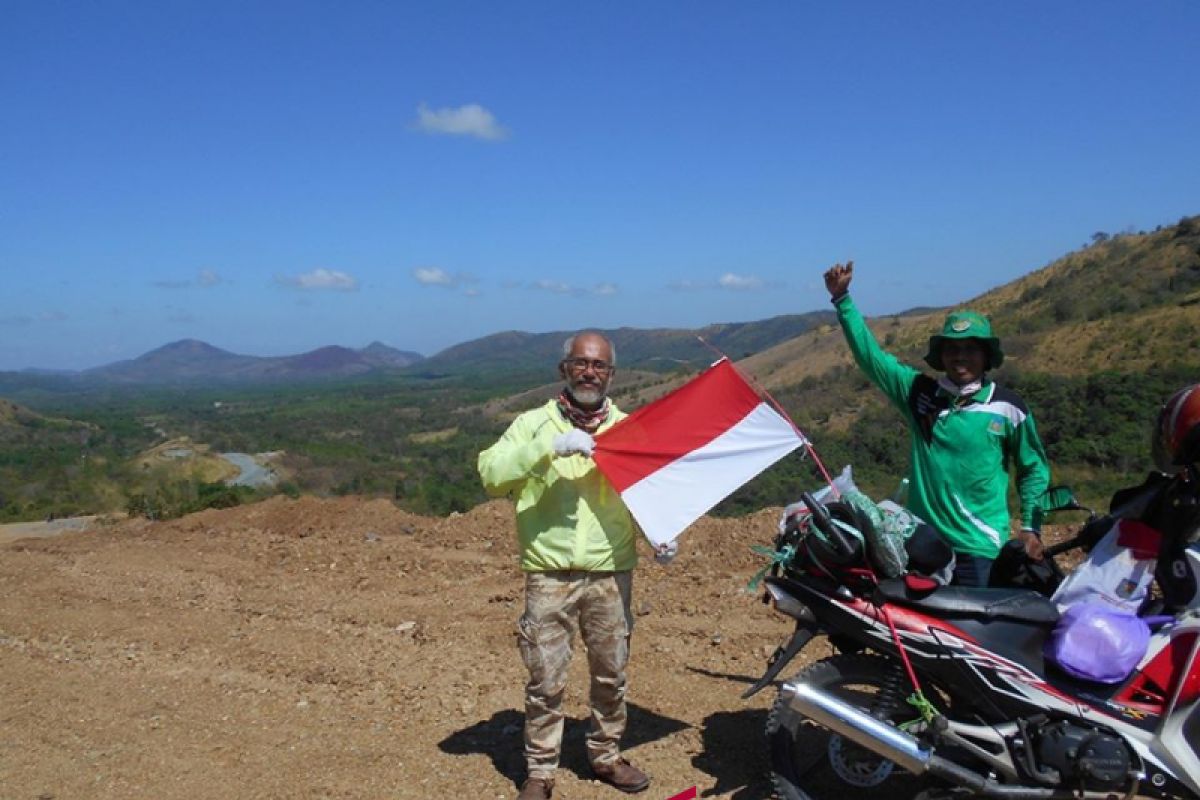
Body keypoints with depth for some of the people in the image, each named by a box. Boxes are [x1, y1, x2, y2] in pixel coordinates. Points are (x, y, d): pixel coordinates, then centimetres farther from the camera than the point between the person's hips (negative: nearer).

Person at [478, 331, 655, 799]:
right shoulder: (534, 424, -1)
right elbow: (491, 473, -15)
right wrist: (550, 447, -26)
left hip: (611, 572, 3)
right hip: (550, 574, -2)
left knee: (611, 674, 15)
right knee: (546, 680, 4)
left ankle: (606, 756, 35)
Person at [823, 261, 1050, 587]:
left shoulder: (1008, 407, -2)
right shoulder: (919, 392, 2)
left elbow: (1034, 469, 9)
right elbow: (871, 355, 1)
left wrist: (1031, 527, 2)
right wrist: (842, 299, -3)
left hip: (980, 546, -2)